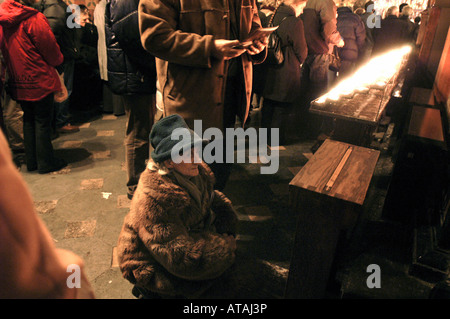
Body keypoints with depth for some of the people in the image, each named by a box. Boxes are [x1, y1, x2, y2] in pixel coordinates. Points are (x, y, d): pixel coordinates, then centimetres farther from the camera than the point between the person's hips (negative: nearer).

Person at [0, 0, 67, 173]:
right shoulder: (34, 18, -16)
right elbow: (49, 47, -11)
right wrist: (58, 60, 8)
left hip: (18, 84, 7)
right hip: (39, 81, -7)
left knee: (28, 120, 17)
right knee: (42, 122, 2)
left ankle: (31, 161, 24)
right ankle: (46, 162, 11)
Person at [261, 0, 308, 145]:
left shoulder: (272, 18, 3)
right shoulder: (295, 22, -16)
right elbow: (302, 51, -9)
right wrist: (299, 63, 12)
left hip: (269, 72, 7)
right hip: (287, 74, -7)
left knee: (267, 106, 17)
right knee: (282, 110, 5)